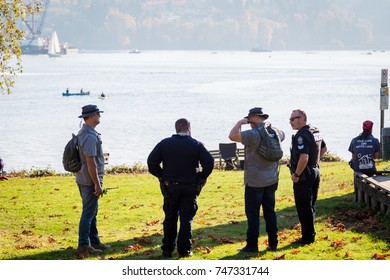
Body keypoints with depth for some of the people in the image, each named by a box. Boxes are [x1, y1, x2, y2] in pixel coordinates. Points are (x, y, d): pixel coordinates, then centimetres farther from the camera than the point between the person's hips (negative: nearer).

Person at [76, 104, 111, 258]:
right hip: (90, 181, -10)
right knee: (88, 213, -5)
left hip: (84, 180, 10)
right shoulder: (90, 136, -21)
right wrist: (98, 184, -21)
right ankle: (83, 247, -1)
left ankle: (95, 242, 26)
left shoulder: (83, 133, 13)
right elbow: (91, 162, -24)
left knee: (92, 212, 17)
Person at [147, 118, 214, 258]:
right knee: (186, 219, 4)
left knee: (170, 218, 13)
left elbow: (151, 162, -3)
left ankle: (167, 249, 14)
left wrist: (161, 175, 8)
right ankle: (184, 250, 0)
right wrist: (201, 178, 2)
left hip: (170, 187, 1)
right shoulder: (196, 145, -4)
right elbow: (209, 162, -11)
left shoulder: (164, 143, 0)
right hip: (190, 187, -1)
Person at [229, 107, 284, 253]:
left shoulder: (253, 134, -18)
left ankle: (252, 245, 0)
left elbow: (232, 136, -27)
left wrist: (240, 122, -12)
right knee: (270, 211, 13)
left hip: (254, 182, -7)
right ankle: (273, 243, 15)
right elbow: (282, 135, 30)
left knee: (253, 213, -1)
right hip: (271, 180, 7)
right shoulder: (274, 132, 5)